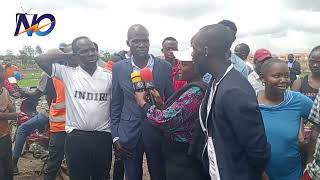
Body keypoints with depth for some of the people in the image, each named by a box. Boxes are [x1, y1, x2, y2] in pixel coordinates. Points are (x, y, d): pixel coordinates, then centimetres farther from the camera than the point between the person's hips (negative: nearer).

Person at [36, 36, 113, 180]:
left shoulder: (108, 76, 2)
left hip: (102, 137, 1)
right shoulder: (68, 73, 0)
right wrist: (68, 56, -2)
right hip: (76, 137, -1)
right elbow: (40, 60, -6)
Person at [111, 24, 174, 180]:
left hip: (158, 133, 0)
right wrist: (115, 135, 1)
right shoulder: (119, 68, -2)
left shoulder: (164, 67, -5)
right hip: (128, 135, 1)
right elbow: (116, 104, 3)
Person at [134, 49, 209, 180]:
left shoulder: (195, 91, -24)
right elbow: (174, 117, 8)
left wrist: (142, 102, -14)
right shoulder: (195, 87, 7)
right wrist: (160, 103, -7)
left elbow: (165, 120, -28)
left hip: (183, 160, -9)